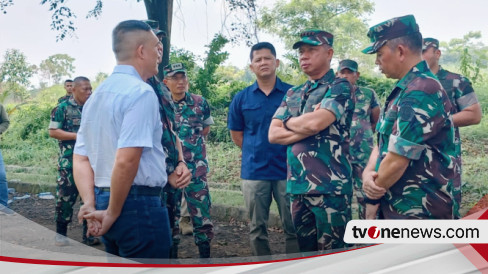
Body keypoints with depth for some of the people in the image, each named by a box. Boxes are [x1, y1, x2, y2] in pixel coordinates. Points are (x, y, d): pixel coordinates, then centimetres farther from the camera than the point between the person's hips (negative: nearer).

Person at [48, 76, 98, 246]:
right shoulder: (63, 108, -3)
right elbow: (52, 131, -8)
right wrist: (77, 136, -15)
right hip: (70, 161, -5)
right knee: (66, 196, -2)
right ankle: (60, 232, 12)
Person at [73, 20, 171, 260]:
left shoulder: (97, 95, 13)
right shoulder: (140, 92, -14)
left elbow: (80, 159, 9)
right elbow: (126, 160, -24)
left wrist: (91, 205, 0)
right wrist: (112, 213, -14)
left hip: (104, 200, 9)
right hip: (138, 205, -9)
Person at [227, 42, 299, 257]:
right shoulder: (241, 98, 4)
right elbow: (236, 134, 12)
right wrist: (256, 152, 6)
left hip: (287, 169, -1)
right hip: (254, 172, 2)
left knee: (293, 226, 5)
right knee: (257, 228, 11)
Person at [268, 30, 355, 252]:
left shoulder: (339, 87, -3)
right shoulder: (292, 94, 16)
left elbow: (316, 122, -19)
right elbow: (273, 134, 6)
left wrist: (288, 122, 1)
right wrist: (306, 129, -8)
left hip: (329, 186, -6)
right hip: (297, 186, 6)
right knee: (305, 253, 15)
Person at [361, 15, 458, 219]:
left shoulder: (420, 92, -22)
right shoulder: (405, 90, 12)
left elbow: (396, 160, -24)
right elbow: (384, 142, 11)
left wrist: (373, 197, -8)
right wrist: (368, 173, -8)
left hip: (418, 213, -9)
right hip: (396, 207, 9)